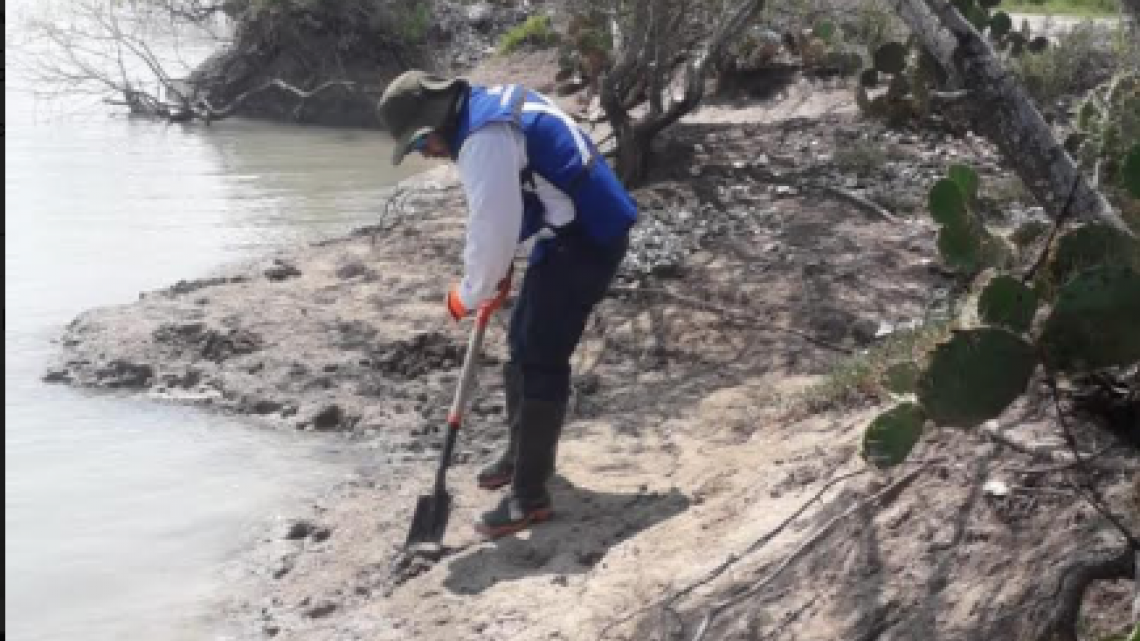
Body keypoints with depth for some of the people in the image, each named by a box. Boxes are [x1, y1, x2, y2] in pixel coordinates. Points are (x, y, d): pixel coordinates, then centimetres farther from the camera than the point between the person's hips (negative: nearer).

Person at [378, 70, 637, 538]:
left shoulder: (485, 139, -24)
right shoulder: (490, 105, 9)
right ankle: (522, 454, 36)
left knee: (541, 363, -7)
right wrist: (494, 276, 16)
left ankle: (529, 496, -1)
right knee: (523, 344, 20)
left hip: (587, 241, -11)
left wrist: (468, 295, -8)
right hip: (576, 232, 11)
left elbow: (492, 231, -23)